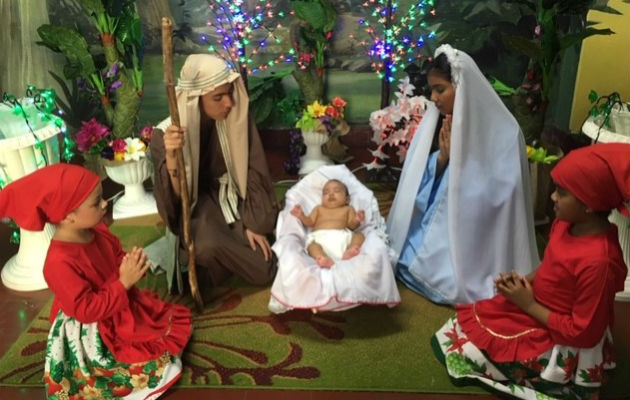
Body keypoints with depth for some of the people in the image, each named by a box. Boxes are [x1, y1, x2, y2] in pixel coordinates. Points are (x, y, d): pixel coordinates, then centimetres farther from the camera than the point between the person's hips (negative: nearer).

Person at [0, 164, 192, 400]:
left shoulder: (96, 231, -8)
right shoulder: (60, 262, -32)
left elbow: (117, 258, 10)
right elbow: (87, 310, -29)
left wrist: (132, 264, -14)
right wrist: (124, 282, -30)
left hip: (122, 308, 9)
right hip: (96, 334, -8)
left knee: (179, 320, 13)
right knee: (156, 360, -9)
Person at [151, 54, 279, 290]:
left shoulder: (238, 119, -14)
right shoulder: (166, 134, -19)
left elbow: (253, 173, -6)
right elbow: (176, 197, -23)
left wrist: (254, 223, -10)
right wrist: (171, 157, -41)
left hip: (235, 199, 3)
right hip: (199, 205, -2)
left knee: (262, 272, -9)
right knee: (208, 246, -36)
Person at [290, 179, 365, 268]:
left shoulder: (348, 209, 28)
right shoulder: (319, 209, 33)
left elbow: (351, 225, 14)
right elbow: (310, 222, 24)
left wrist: (356, 221, -9)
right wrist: (301, 216, 4)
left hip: (342, 237, 1)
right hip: (320, 236, -1)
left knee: (359, 235, -21)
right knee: (312, 245, -33)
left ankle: (349, 251, -49)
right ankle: (324, 259, -63)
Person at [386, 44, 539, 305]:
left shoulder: (502, 132, -17)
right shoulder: (440, 122, 0)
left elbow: (494, 195, -20)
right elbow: (420, 181, 0)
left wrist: (457, 158, -21)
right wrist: (442, 156, -18)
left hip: (472, 232, -5)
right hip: (436, 220, 5)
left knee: (449, 282, -15)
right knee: (404, 259, -8)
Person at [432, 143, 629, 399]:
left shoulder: (598, 261, -33)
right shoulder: (567, 222, -7)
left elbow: (582, 334, -25)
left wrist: (529, 305, -18)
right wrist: (525, 281, -6)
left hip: (562, 345, -9)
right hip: (536, 309, 9)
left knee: (463, 350, -6)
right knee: (462, 325, 10)